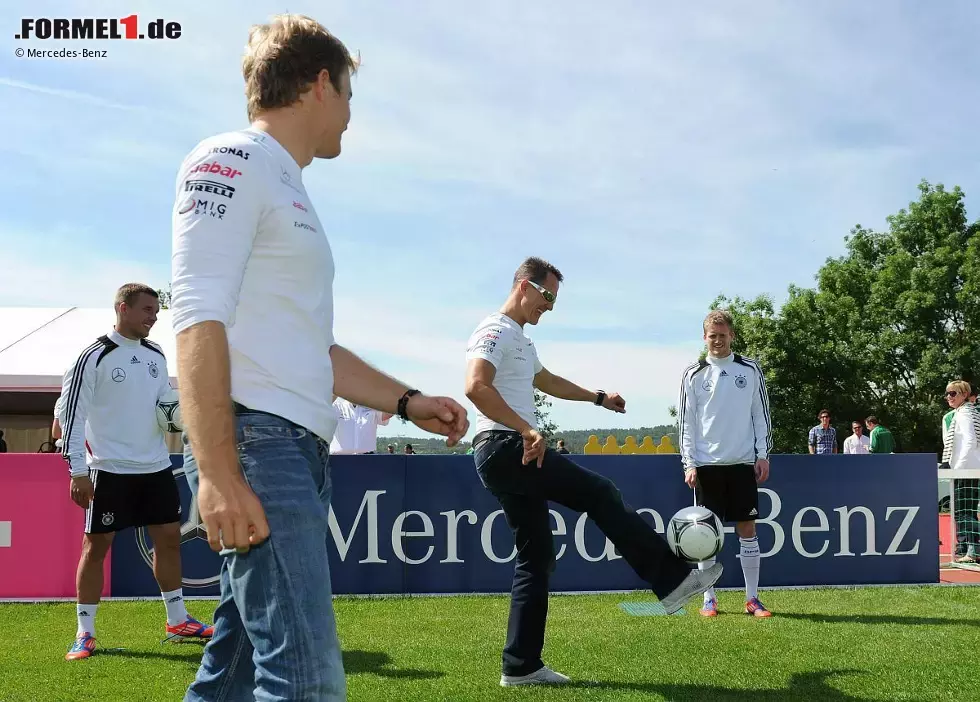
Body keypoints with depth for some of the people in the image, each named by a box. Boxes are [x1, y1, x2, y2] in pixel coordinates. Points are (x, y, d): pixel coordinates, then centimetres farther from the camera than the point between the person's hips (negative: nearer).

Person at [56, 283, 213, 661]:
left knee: (169, 538, 9)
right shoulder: (94, 357, -11)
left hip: (156, 466, 6)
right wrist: (77, 471, -14)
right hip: (110, 470, -6)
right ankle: (85, 632, 10)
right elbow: (71, 413, -11)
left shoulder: (155, 355, 9)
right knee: (96, 545, 0)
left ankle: (177, 619, 23)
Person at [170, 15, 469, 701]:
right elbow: (199, 321, -15)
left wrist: (407, 401, 28)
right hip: (256, 440, -10)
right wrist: (219, 475, -23)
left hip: (301, 453, 10)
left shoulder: (286, 187, 25)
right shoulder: (232, 161, -4)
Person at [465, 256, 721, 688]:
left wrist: (599, 398, 48)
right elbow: (476, 387, -25)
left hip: (507, 455, 11)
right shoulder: (495, 331, -8)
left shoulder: (521, 341, 25)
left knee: (535, 556, 8)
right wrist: (527, 430, -30)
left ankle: (521, 666, 9)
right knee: (600, 494, -10)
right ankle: (672, 579, -4)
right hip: (505, 447, -11)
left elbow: (548, 382, 42)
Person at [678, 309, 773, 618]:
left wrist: (763, 455, 0)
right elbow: (686, 422, 2)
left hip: (742, 462, 1)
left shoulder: (750, 370, 5)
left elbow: (762, 414, 7)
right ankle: (709, 599, 9)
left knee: (747, 528, 2)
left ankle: (752, 598, 9)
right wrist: (689, 463, -5)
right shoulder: (694, 375, 3)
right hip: (706, 464, 0)